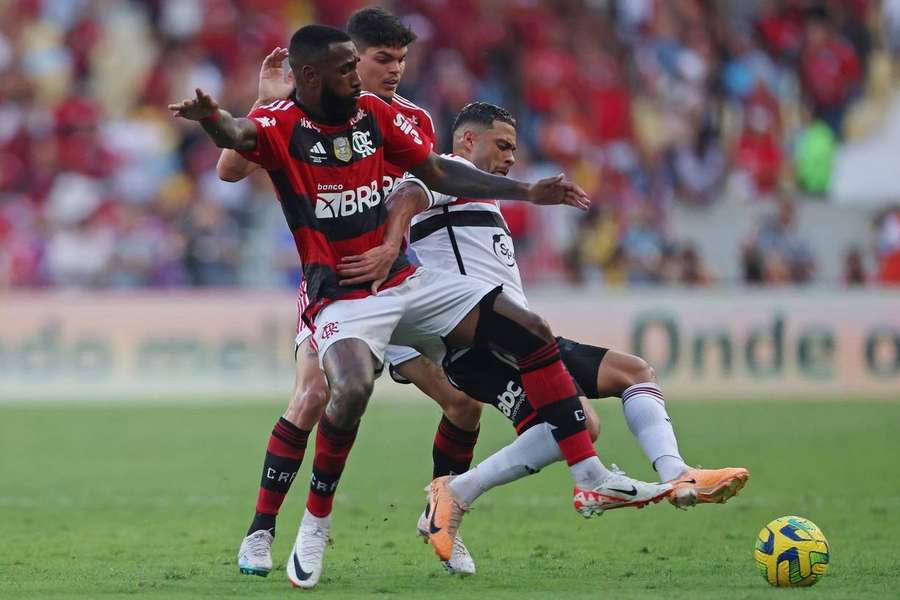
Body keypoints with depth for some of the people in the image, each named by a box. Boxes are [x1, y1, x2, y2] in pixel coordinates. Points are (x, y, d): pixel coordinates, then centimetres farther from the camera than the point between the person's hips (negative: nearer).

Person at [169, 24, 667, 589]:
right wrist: (212, 119, -60)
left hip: (407, 282, 7)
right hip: (342, 298, -7)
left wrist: (527, 192, 8)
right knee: (352, 391, -34)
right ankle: (315, 527, -12)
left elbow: (438, 173, 13)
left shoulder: (374, 113, 5)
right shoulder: (282, 125, -13)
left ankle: (593, 480, 7)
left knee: (532, 333, 0)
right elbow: (239, 136, -36)